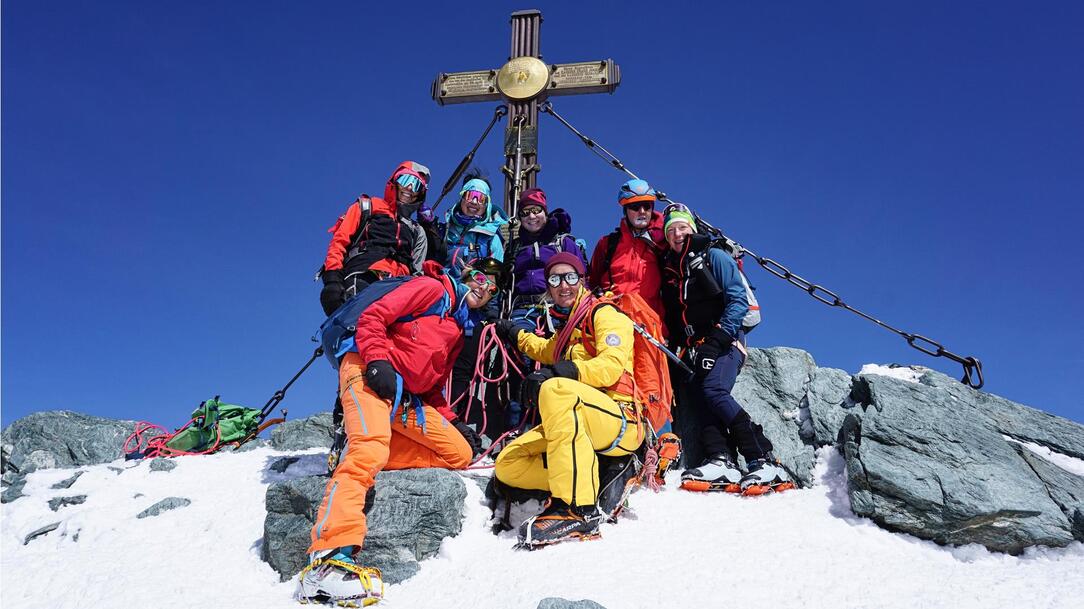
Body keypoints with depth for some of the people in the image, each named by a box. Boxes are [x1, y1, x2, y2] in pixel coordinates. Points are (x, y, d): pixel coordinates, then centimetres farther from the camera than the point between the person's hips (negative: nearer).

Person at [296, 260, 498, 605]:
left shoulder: (459, 330, 27)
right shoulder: (432, 288, 4)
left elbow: (435, 385, 25)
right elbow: (373, 316, -7)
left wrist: (451, 422, 12)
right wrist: (378, 361, -20)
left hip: (406, 399, 9)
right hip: (369, 372, -8)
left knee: (460, 452, 2)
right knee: (369, 451, -31)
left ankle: (359, 453, -8)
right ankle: (330, 557, -41)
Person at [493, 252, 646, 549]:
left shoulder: (604, 314, 2)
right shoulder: (568, 329, 26)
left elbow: (612, 366, -19)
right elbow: (550, 352, 51)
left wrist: (558, 372, -31)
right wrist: (517, 336, 48)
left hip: (621, 422, -8)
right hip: (580, 427, 8)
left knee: (555, 390, -38)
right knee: (507, 465, -3)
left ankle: (577, 508, -42)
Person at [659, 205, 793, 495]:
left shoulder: (713, 257, 3)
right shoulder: (670, 272, 20)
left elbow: (739, 300, -7)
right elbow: (671, 319, 24)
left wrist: (717, 339, -17)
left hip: (725, 340, -6)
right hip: (696, 349, 6)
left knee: (713, 391, -26)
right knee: (699, 394, -18)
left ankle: (765, 462, -27)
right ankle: (720, 461, -30)